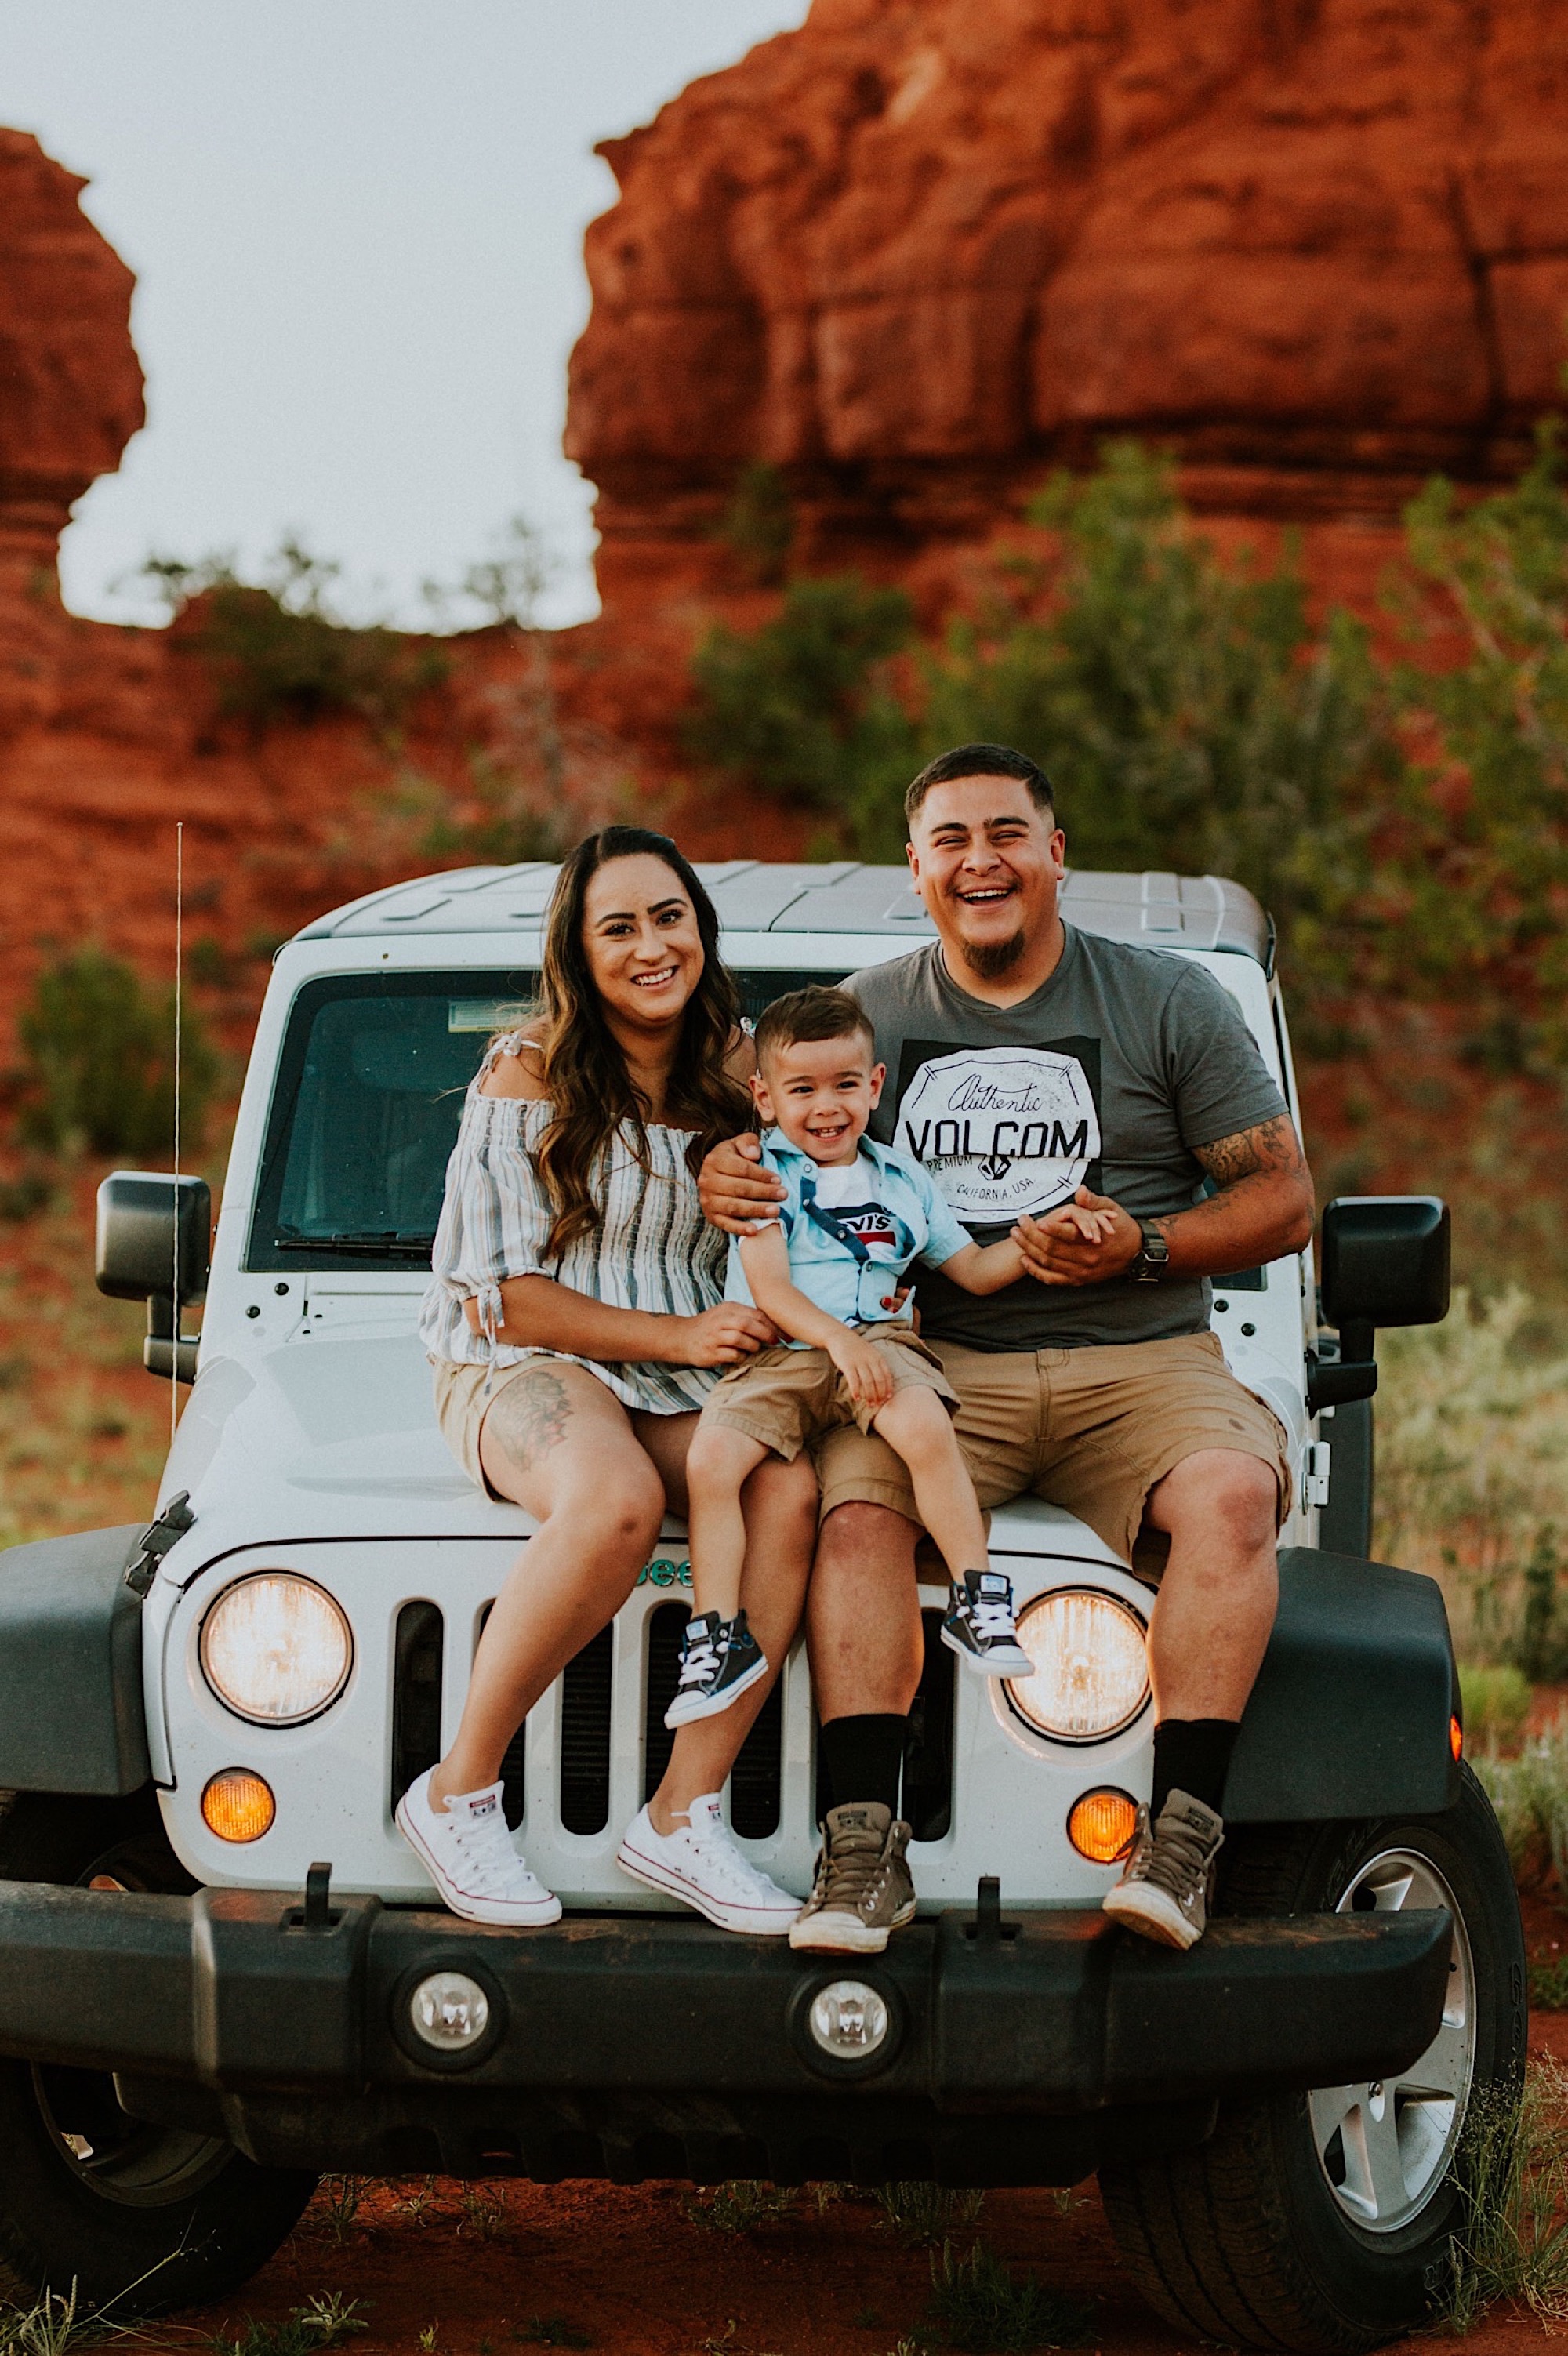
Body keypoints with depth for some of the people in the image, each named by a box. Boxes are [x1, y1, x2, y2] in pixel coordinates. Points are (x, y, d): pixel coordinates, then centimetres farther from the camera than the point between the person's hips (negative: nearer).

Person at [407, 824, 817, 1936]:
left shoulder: (737, 1071, 10)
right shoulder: (528, 1075, -6)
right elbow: (500, 1295, -10)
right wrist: (677, 1336, -17)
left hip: (685, 1380, 5)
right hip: (523, 1371, -5)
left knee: (788, 1491, -29)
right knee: (618, 1502, -38)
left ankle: (685, 1815, -24)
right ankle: (458, 1794, -22)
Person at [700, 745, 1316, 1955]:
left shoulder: (1169, 1002, 5)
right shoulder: (866, 1013, 11)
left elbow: (1285, 1200, 4)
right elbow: (777, 1154, 19)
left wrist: (1140, 1247, -13)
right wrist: (723, 1179, -6)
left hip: (1139, 1360, -1)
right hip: (937, 1360, 1)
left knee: (1230, 1496, -32)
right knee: (853, 1509, -30)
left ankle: (1182, 1832, -31)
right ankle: (865, 1847, -31)